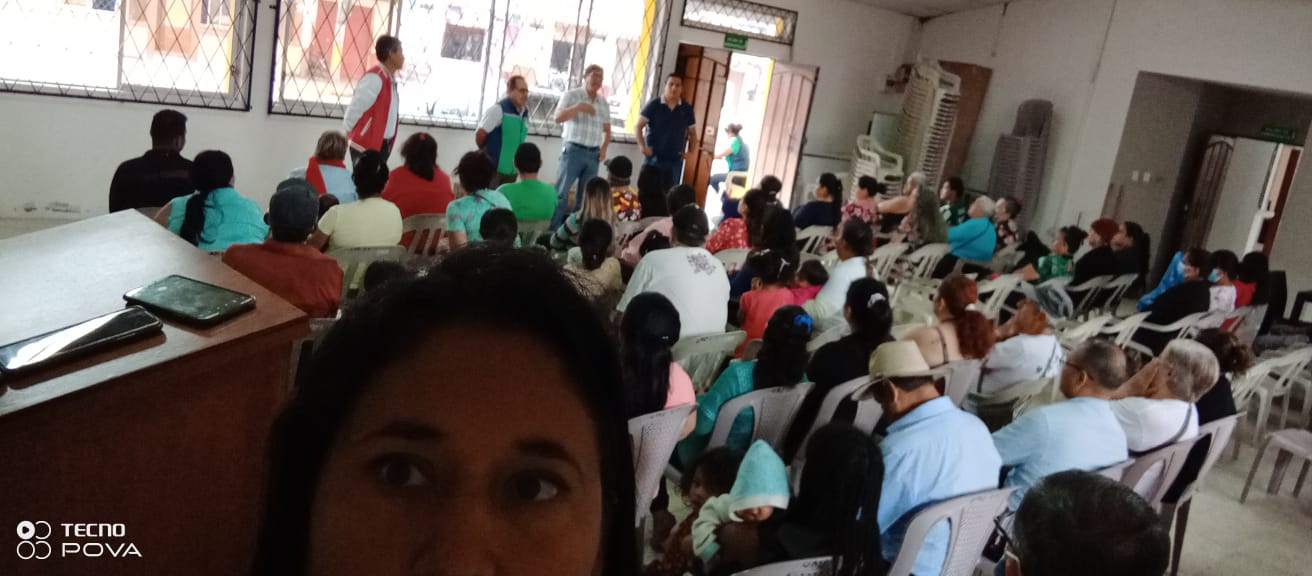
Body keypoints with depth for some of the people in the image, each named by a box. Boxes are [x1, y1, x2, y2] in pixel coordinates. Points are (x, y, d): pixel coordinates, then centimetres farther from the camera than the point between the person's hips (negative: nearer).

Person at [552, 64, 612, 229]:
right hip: (573, 150, -5)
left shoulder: (604, 103, 12)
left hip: (593, 154, 5)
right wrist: (579, 107, -23)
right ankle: (552, 231, -2)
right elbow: (558, 118, -14)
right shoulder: (571, 95, -1)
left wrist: (604, 147, 2)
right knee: (561, 193, -6)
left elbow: (607, 130, 19)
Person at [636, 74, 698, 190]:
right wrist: (642, 146, -14)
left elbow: (693, 133, 14)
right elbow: (638, 127, -2)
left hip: (675, 160, 3)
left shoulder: (687, 109, 6)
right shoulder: (654, 104, -3)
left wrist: (692, 152, 0)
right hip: (653, 157, -2)